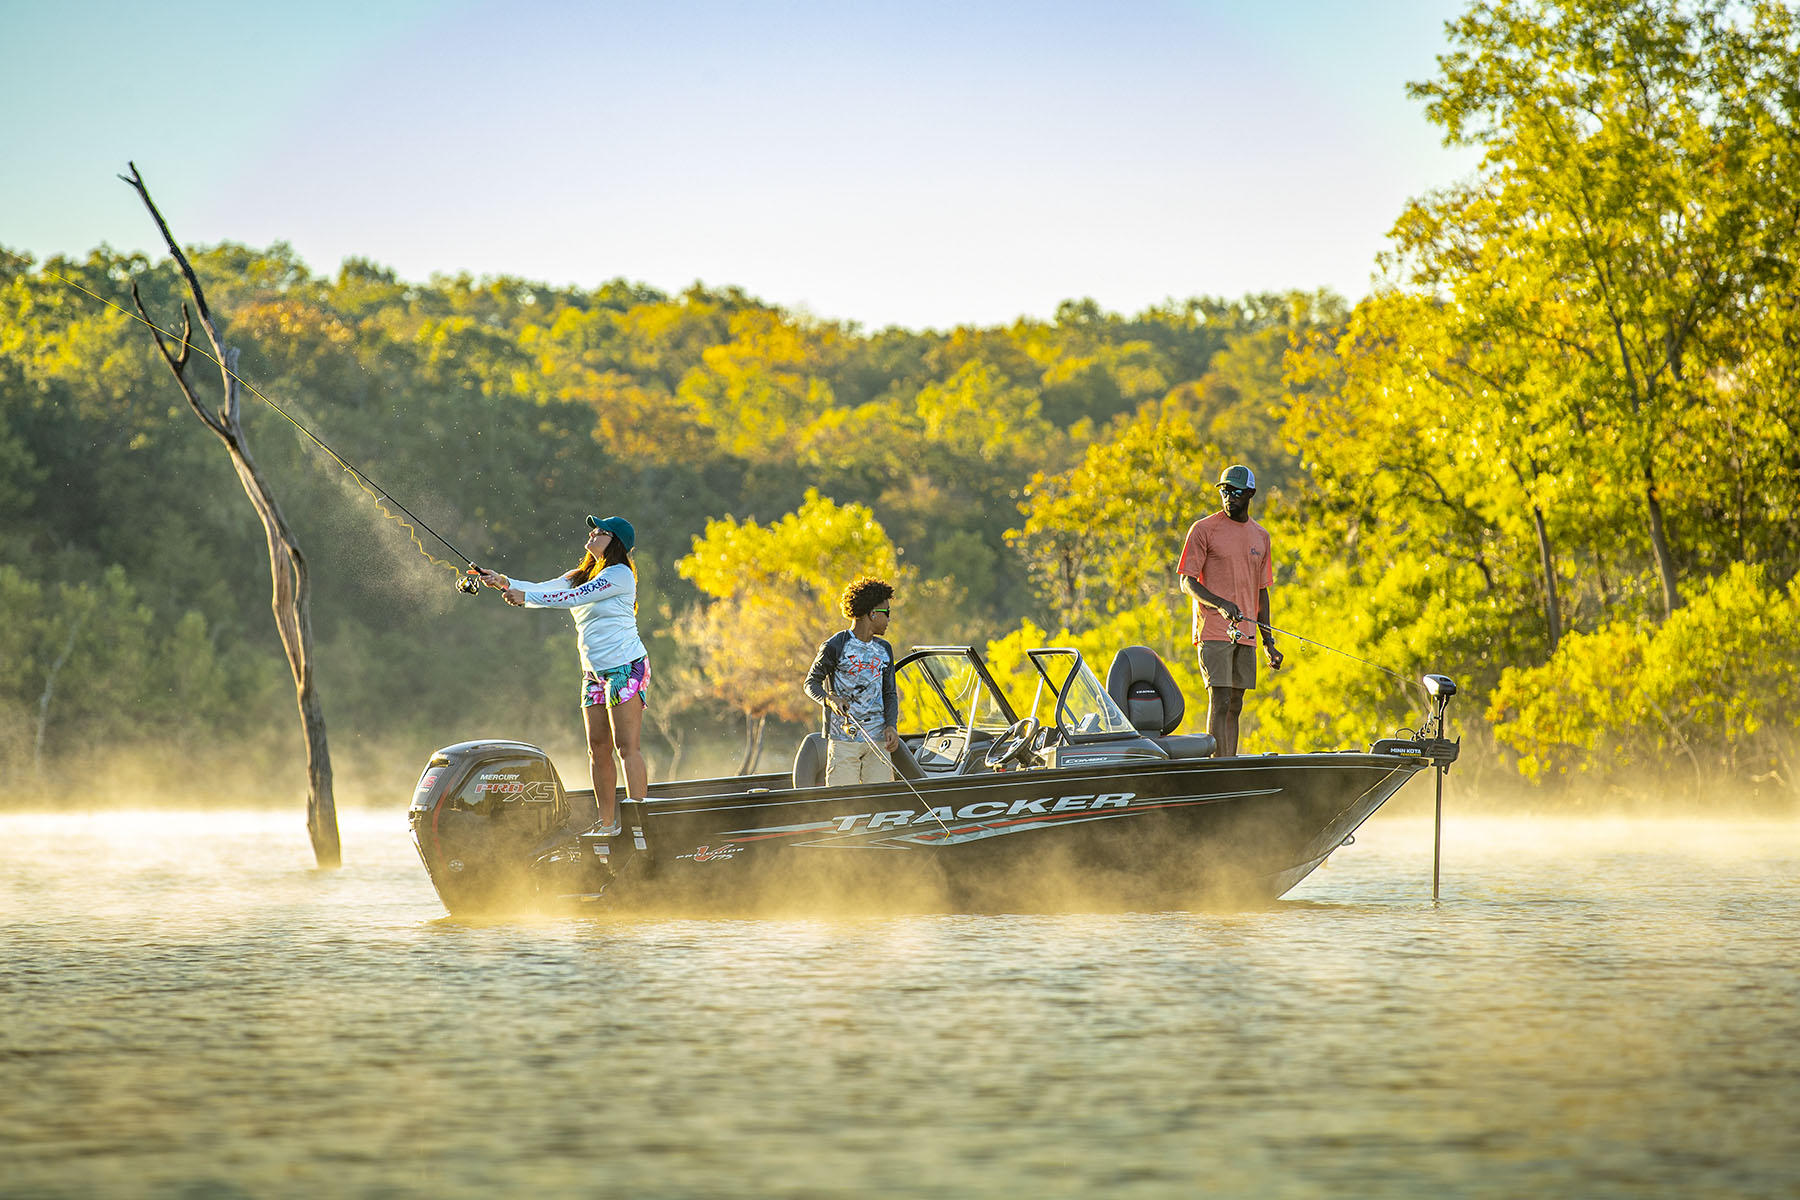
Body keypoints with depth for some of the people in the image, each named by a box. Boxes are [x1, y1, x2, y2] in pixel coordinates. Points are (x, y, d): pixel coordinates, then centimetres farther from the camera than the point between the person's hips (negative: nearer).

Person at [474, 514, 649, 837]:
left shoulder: (620, 575, -10)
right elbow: (543, 589, 10)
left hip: (626, 667, -9)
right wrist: (505, 582, -4)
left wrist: (526, 597, -18)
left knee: (626, 747, -13)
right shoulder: (582, 574, 18)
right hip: (594, 672, 9)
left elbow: (573, 598, -18)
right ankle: (608, 823, 9)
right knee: (598, 748, 5)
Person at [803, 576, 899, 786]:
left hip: (878, 739, 5)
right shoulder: (834, 647, -3)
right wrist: (830, 699, -19)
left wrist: (891, 725, -1)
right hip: (843, 738, -5)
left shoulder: (884, 650, 14)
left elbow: (890, 693, 16)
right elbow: (812, 682, 2)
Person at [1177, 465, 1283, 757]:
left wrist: (1269, 641, 16)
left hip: (1245, 634, 6)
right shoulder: (1203, 529, -2)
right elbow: (1187, 582, -5)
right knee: (1220, 703, -13)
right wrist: (1221, 604, -23)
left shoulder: (1261, 536, 15)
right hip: (1214, 631, -6)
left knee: (1234, 707, 6)